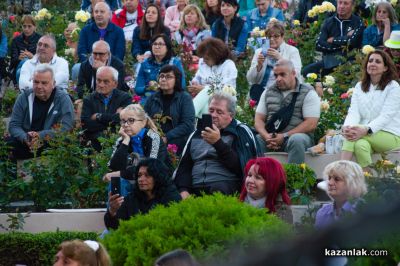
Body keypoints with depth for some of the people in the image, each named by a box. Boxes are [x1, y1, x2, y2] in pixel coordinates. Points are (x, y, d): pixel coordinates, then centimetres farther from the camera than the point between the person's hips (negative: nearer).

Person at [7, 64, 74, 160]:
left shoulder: (63, 99, -2)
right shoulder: (24, 97, 7)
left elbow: (66, 127, -13)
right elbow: (14, 125, 4)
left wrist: (41, 136, -25)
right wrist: (25, 137, -19)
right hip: (24, 145, 2)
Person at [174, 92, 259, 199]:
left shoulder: (241, 132, 8)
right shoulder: (197, 134, 21)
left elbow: (242, 167, -4)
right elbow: (184, 165, 16)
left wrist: (218, 143, -13)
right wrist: (183, 190, -4)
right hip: (195, 189, 3)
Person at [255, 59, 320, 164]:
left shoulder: (308, 93, 2)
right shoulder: (268, 92, 17)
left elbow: (311, 124, -8)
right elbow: (258, 119, 11)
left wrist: (284, 136, -16)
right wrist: (266, 136, -11)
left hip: (297, 135, -3)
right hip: (270, 137, 3)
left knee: (297, 140, -38)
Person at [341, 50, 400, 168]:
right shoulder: (360, 86, 14)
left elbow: (386, 116, -14)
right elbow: (354, 112, 1)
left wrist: (366, 130, -31)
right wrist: (347, 127, -24)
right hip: (367, 136, 3)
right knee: (360, 145, -32)